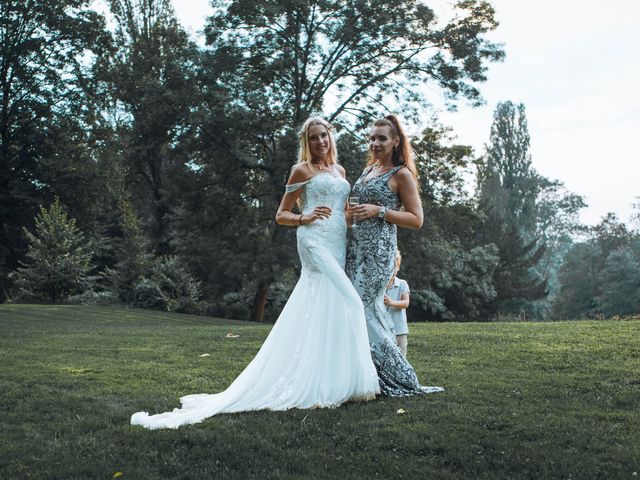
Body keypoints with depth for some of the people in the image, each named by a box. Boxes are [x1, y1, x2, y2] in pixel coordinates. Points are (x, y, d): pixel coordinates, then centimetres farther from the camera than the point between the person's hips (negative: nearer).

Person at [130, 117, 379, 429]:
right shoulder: (302, 170, 3)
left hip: (338, 246, 7)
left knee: (314, 311, 6)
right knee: (346, 303, -17)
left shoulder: (339, 170, 22)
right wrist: (304, 218, -14)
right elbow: (281, 215, 3)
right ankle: (322, 384, -11)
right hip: (315, 241, -7)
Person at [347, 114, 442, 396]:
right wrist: (352, 214, 9)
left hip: (379, 249, -7)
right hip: (355, 246, 7)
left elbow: (416, 220, -8)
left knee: (362, 308, -10)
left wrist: (379, 211, -15)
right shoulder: (369, 169, 17)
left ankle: (399, 377, 2)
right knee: (372, 309, 7)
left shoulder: (401, 174, -4)